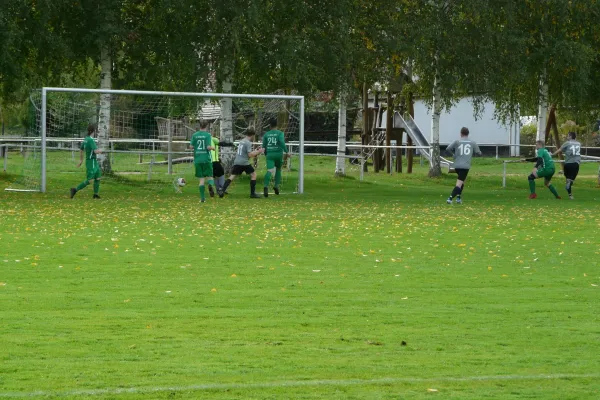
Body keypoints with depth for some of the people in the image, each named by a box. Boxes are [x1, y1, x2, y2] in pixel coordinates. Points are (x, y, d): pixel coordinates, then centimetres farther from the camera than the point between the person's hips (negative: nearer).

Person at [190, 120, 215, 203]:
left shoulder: (195, 135, 3)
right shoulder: (208, 135, -5)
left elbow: (191, 146, 0)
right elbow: (208, 147, -13)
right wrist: (213, 148, 8)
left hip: (197, 160, 3)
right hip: (206, 159, -3)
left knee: (201, 179, 6)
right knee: (210, 176, 7)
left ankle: (202, 198, 0)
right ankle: (210, 185, -29)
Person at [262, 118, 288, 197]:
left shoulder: (266, 134, 9)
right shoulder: (280, 133, 0)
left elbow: (264, 146, 12)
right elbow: (282, 142, -17)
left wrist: (266, 154, 28)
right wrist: (286, 152, -15)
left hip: (269, 155, 1)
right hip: (278, 154, -1)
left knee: (269, 171, -13)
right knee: (278, 170, 24)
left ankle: (266, 186, -36)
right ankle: (277, 185, 14)